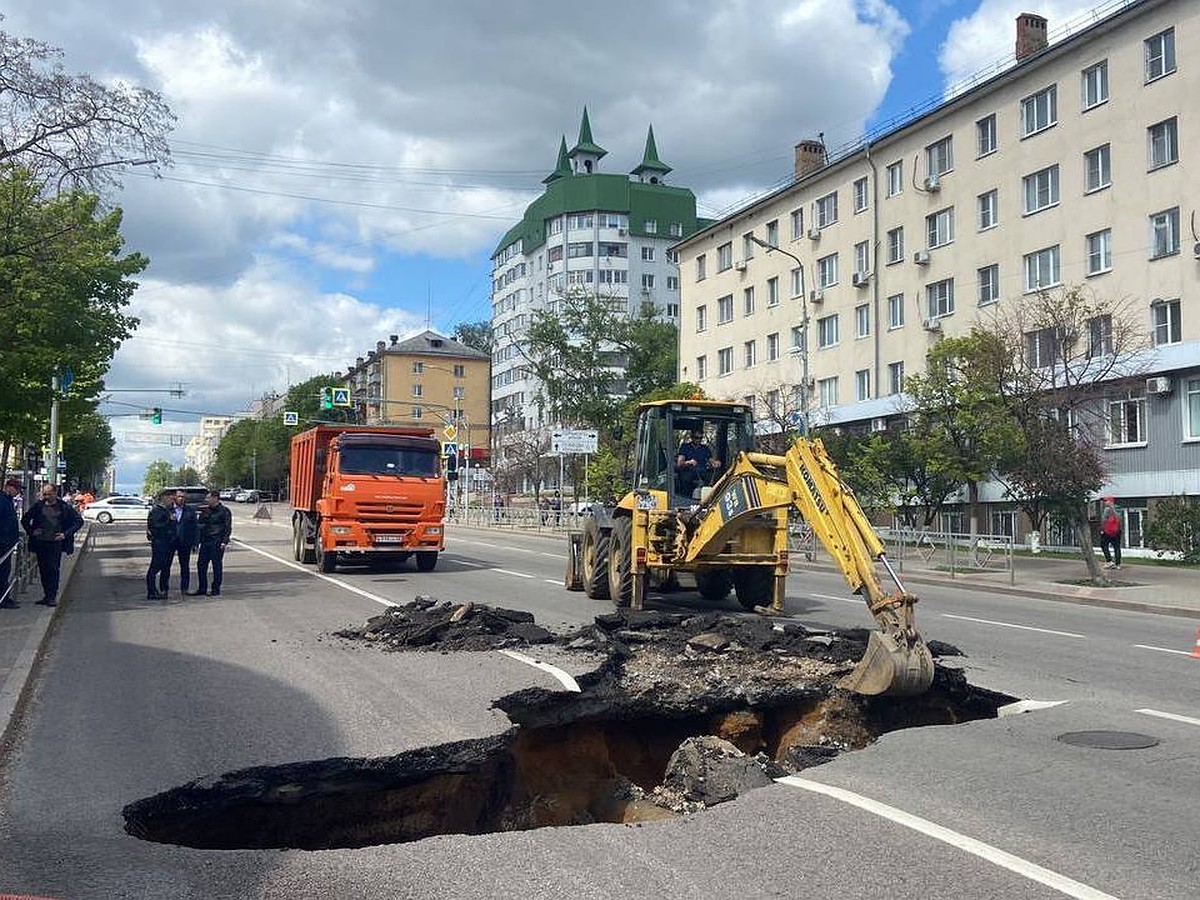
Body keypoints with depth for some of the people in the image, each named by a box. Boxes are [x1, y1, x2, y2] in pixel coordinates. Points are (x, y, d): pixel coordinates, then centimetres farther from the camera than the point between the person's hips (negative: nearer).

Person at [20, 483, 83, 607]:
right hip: (40, 542, 4)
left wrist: (66, 534, -6)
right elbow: (25, 519, 19)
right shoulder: (38, 506, 6)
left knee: (53, 569, -8)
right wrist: (31, 531, 4)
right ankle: (46, 595, 17)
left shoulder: (64, 507, -1)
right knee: (43, 570, 8)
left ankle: (53, 596, -5)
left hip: (55, 543, -4)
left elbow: (79, 521, 1)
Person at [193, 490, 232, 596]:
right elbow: (200, 526, 20)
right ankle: (202, 588, 15)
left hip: (217, 542, -6)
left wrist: (224, 541, -14)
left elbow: (228, 528, -5)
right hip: (205, 541, 6)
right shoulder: (205, 511, 15)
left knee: (217, 565, -2)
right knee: (201, 565, 5)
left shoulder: (224, 511, -3)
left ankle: (216, 590, 5)